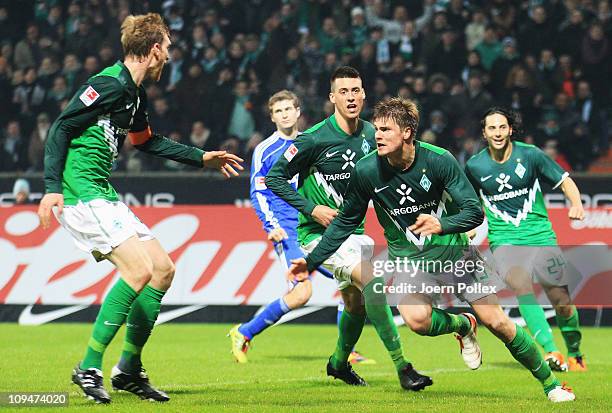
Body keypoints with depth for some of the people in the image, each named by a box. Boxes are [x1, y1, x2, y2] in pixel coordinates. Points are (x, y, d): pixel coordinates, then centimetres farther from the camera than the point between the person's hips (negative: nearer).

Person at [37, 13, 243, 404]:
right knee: (139, 269, -20)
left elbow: (147, 141, 32)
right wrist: (52, 187, -23)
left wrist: (203, 158, 34)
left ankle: (129, 368, 15)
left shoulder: (135, 94, 15)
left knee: (163, 269, 8)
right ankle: (90, 367, -13)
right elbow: (61, 127, -17)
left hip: (104, 195, 10)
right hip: (79, 193, -10)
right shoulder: (110, 84, -15)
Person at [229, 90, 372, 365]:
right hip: (288, 231, -6)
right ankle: (244, 334, -6)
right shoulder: (264, 150, 1)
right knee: (302, 292, -21)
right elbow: (258, 194, -2)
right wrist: (272, 226, -15)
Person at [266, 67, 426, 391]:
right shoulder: (315, 139, -18)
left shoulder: (369, 133, 1)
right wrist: (312, 208, -19)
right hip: (318, 232, -7)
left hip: (352, 229, 7)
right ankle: (402, 367, -21)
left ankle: (339, 363, 43)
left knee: (356, 304, 14)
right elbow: (274, 177, -12)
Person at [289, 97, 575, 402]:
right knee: (417, 319, -28)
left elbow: (474, 211, -17)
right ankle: (463, 326, 7)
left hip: (453, 251, -1)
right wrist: (311, 261, 0)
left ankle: (549, 383, 14)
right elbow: (346, 222, 2)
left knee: (497, 322, -5)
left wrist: (442, 225, -38)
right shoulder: (366, 171, -12)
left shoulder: (439, 160, -18)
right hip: (408, 259, 1)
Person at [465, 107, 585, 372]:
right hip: (503, 239, 0)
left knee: (562, 302, -1)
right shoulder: (474, 166, 1)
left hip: (540, 236, 0)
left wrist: (576, 204, -14)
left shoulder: (530, 155, -4)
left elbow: (564, 181, 3)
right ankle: (550, 351, -34)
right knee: (521, 285, -28)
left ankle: (574, 354, 24)